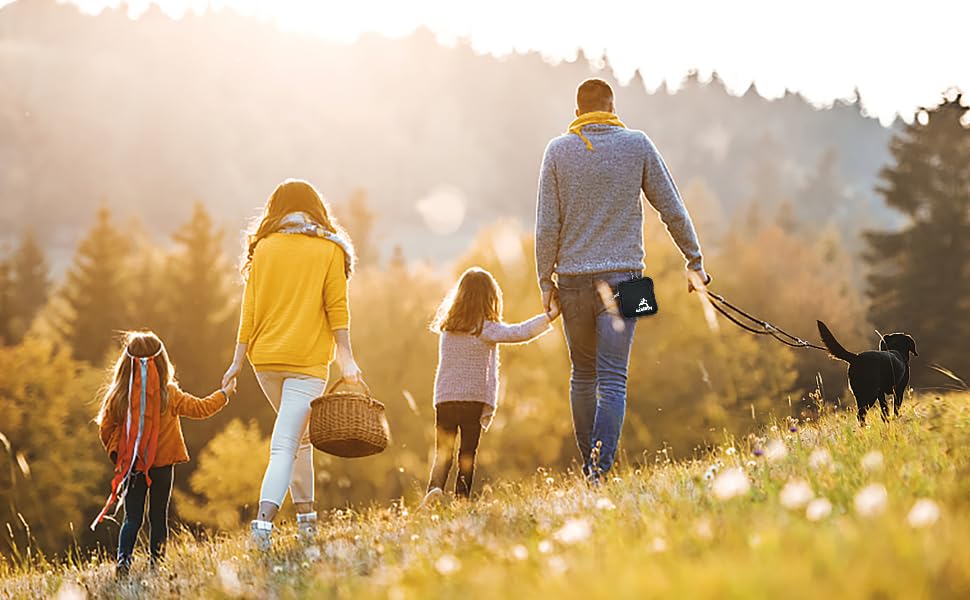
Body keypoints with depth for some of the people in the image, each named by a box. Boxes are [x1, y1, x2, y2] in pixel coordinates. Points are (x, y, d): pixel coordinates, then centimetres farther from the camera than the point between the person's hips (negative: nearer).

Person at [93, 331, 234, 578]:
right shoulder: (169, 395, -11)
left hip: (131, 466, 1)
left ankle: (124, 558, -12)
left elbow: (106, 429, -1)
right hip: (162, 465, -1)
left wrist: (117, 455, 17)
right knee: (158, 516, 11)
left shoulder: (118, 397, -8)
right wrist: (225, 393, 17)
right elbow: (201, 408, 0)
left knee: (132, 518, 7)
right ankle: (156, 563, 11)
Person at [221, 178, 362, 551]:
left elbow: (250, 308, 5)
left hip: (266, 358, 3)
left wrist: (238, 359, 8)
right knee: (285, 445, -8)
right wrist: (346, 359, 0)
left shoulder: (264, 248, 6)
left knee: (299, 436, 20)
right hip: (308, 360, -3)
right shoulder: (329, 251, 1)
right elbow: (337, 309, -3)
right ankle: (264, 520, -26)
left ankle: (306, 518, 17)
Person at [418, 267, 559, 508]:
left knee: (442, 452, 7)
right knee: (468, 453, 6)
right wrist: (549, 315, -7)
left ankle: (435, 486, -18)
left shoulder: (446, 327, 6)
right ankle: (461, 498, -1)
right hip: (475, 399, -3)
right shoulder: (486, 328, -7)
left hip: (444, 399, 3)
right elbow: (521, 333, -13)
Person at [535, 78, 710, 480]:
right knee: (612, 378, -6)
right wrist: (695, 261, 14)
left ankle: (589, 464, 15)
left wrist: (545, 279, 7)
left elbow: (547, 224, 1)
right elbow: (671, 208, 5)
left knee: (582, 375, 14)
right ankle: (601, 463, -22)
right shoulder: (637, 145, 4)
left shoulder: (558, 150, 4)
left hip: (573, 280, 1)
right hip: (621, 276, -1)